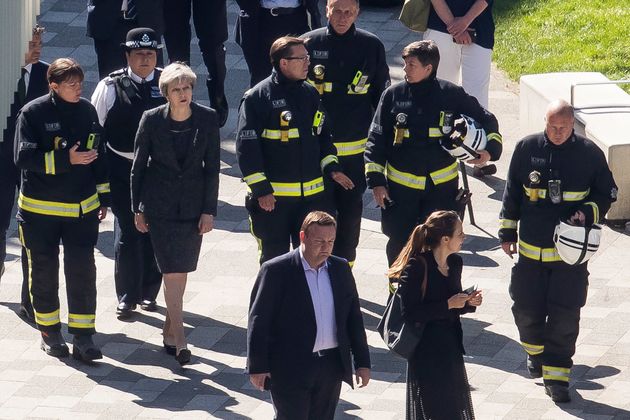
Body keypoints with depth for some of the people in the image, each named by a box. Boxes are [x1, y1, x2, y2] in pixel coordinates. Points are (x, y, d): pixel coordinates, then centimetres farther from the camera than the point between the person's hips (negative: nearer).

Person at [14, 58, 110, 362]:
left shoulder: (87, 111, 3)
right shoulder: (33, 114, -11)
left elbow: (98, 156, 13)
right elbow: (24, 157, -17)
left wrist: (103, 198, 15)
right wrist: (66, 160, -24)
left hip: (82, 208, 3)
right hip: (40, 210, -3)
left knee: (83, 271, -2)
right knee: (44, 271, 9)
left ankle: (82, 336, 3)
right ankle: (49, 332, 23)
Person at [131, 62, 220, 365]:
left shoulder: (207, 119, -5)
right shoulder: (152, 120, -8)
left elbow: (212, 167, 1)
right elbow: (138, 166, 1)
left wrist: (209, 210, -2)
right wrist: (138, 209, 3)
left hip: (193, 205, 2)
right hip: (160, 205, -2)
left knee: (182, 269, 8)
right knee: (172, 270, -9)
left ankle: (170, 328, 27)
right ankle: (178, 339, -10)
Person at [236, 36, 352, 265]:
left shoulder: (310, 93, 8)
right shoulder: (257, 97, -11)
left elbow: (322, 134, 20)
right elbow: (246, 146, -13)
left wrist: (331, 168, 6)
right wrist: (261, 190, -15)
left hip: (312, 194, 5)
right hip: (272, 196, -5)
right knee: (274, 257, 6)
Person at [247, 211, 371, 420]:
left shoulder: (341, 269, 7)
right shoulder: (276, 271, -9)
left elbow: (353, 317, 13)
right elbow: (258, 321, -7)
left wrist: (362, 362, 11)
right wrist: (257, 367, -9)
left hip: (332, 366, 5)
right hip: (290, 369, -5)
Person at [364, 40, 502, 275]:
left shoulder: (451, 95, -4)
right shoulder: (393, 95, -3)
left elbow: (486, 121, 11)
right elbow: (376, 139, 1)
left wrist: (491, 148, -4)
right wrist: (376, 180, -3)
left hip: (442, 185, -1)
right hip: (401, 185, 1)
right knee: (399, 243, 7)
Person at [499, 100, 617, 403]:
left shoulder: (589, 153, -6)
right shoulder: (527, 148, -2)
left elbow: (607, 193, 5)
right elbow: (512, 192, 9)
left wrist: (588, 212, -14)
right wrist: (507, 232, 10)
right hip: (531, 249, 2)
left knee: (565, 315, -3)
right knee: (526, 308, 9)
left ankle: (556, 374, 7)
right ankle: (536, 350, 39)